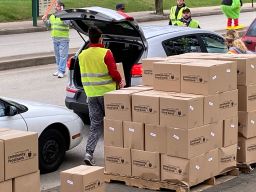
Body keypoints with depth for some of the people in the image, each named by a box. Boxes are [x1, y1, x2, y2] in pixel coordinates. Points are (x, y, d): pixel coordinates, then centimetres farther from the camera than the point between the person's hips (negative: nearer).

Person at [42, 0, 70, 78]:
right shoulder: (52, 16, 13)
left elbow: (67, 22, -26)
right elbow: (48, 25, 22)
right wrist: (45, 21, 3)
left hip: (63, 39, -7)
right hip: (55, 39, 7)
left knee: (63, 55, -8)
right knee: (57, 56, 14)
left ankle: (61, 71, -8)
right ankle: (59, 70, 24)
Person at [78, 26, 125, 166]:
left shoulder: (82, 55, 5)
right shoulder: (106, 53, -12)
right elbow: (113, 72, -13)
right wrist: (120, 81, 5)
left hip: (91, 94, 4)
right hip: (106, 92, -4)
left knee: (95, 123, 7)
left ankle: (89, 152, -8)